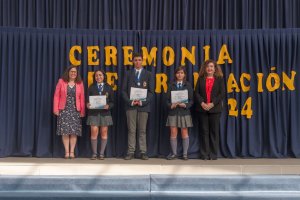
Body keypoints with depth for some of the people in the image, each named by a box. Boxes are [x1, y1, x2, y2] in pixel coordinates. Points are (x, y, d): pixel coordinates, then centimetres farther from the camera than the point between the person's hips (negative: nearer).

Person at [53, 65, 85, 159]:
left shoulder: (80, 83, 6)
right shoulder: (61, 82, 3)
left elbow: (82, 98, 4)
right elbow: (57, 96, 1)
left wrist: (82, 111, -2)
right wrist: (56, 109, -6)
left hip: (75, 110, 1)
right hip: (64, 110, -1)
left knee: (74, 132, -1)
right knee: (65, 132, -2)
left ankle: (72, 152, 5)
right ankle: (66, 152, 3)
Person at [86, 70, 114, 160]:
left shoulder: (108, 88, 8)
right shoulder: (91, 88, 8)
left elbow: (112, 101, 6)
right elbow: (87, 100, 4)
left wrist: (108, 106, -14)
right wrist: (87, 104, -18)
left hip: (105, 113, 1)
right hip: (93, 112, -1)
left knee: (104, 132, 2)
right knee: (94, 132, -6)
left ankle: (101, 153, 10)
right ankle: (94, 153, 3)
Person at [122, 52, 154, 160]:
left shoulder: (148, 74, 8)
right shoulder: (128, 74, 10)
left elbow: (151, 91, 3)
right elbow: (124, 90, 5)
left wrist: (143, 102, -11)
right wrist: (130, 101, -10)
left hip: (143, 105, 0)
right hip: (130, 105, 1)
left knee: (142, 130, 2)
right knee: (131, 130, 1)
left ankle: (143, 152, 6)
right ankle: (131, 152, 4)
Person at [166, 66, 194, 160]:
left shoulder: (188, 85, 3)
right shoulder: (171, 86, 6)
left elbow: (191, 100, 1)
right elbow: (167, 99, 3)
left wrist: (186, 105, -17)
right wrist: (171, 105, -16)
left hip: (184, 112, -1)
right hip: (173, 112, 1)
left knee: (184, 133, 4)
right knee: (173, 133, 1)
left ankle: (185, 154, 11)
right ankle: (174, 153, 11)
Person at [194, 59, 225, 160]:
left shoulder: (219, 79, 6)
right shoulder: (201, 79, 10)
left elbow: (222, 93, -3)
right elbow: (197, 93, 3)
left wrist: (212, 104, -13)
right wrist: (202, 103, -12)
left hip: (215, 109, -1)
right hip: (202, 108, 1)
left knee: (214, 131, 2)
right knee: (204, 131, 3)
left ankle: (213, 154, 8)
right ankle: (204, 154, 8)